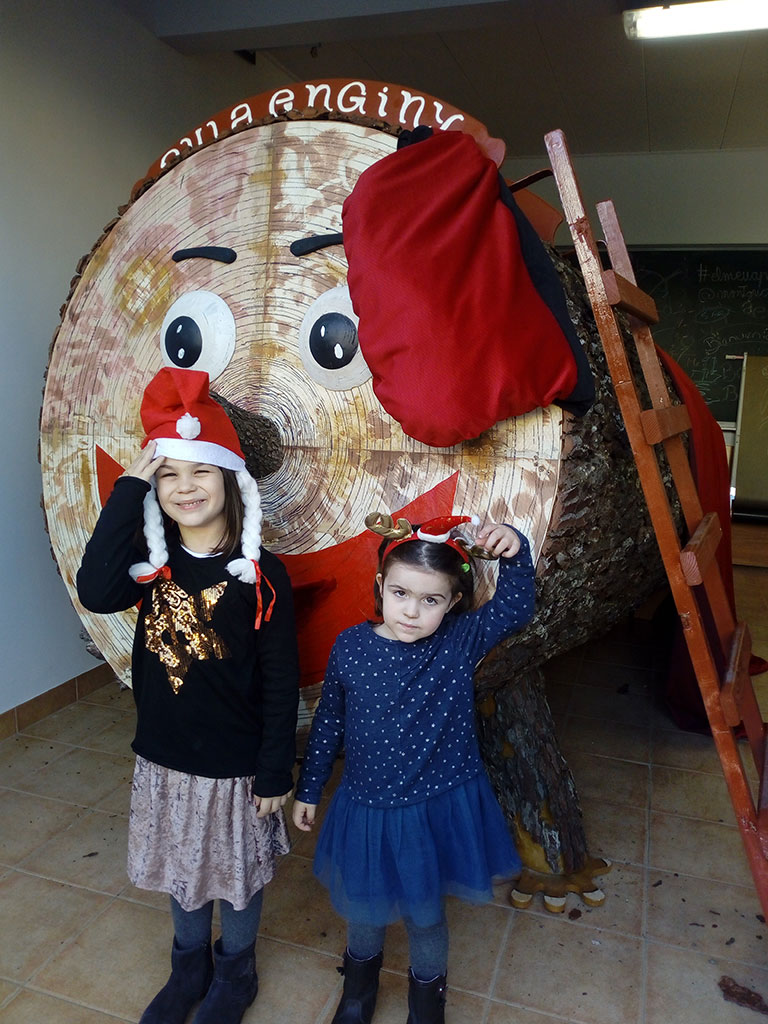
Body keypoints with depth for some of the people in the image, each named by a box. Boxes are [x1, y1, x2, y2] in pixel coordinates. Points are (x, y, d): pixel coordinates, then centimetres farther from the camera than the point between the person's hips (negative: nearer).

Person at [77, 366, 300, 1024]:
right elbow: (96, 593, -29)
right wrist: (128, 489, -28)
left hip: (236, 765, -3)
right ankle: (190, 965, 52)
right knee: (181, 869, 24)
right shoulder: (153, 564, -7)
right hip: (164, 758, 4)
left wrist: (275, 773, -10)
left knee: (237, 872, 19)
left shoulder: (261, 575, -18)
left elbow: (281, 682, -13)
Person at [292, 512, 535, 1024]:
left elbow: (516, 609, -23)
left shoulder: (460, 642, -15)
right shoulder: (351, 646, -13)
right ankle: (362, 970, 60)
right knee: (363, 910, 24)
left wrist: (516, 553, -40)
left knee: (425, 915, 21)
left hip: (439, 810, -1)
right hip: (366, 810, 1)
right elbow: (328, 723, -1)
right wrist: (309, 789, 8)